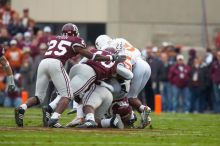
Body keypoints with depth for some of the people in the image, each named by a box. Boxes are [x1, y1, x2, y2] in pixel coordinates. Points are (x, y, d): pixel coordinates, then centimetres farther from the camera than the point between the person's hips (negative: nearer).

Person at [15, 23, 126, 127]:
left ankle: (21, 108, -11)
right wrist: (112, 58, 21)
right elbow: (91, 57, 14)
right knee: (67, 95, 4)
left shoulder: (53, 39, 29)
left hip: (43, 63, 5)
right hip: (56, 64, -5)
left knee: (39, 97, 15)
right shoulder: (74, 42, 16)